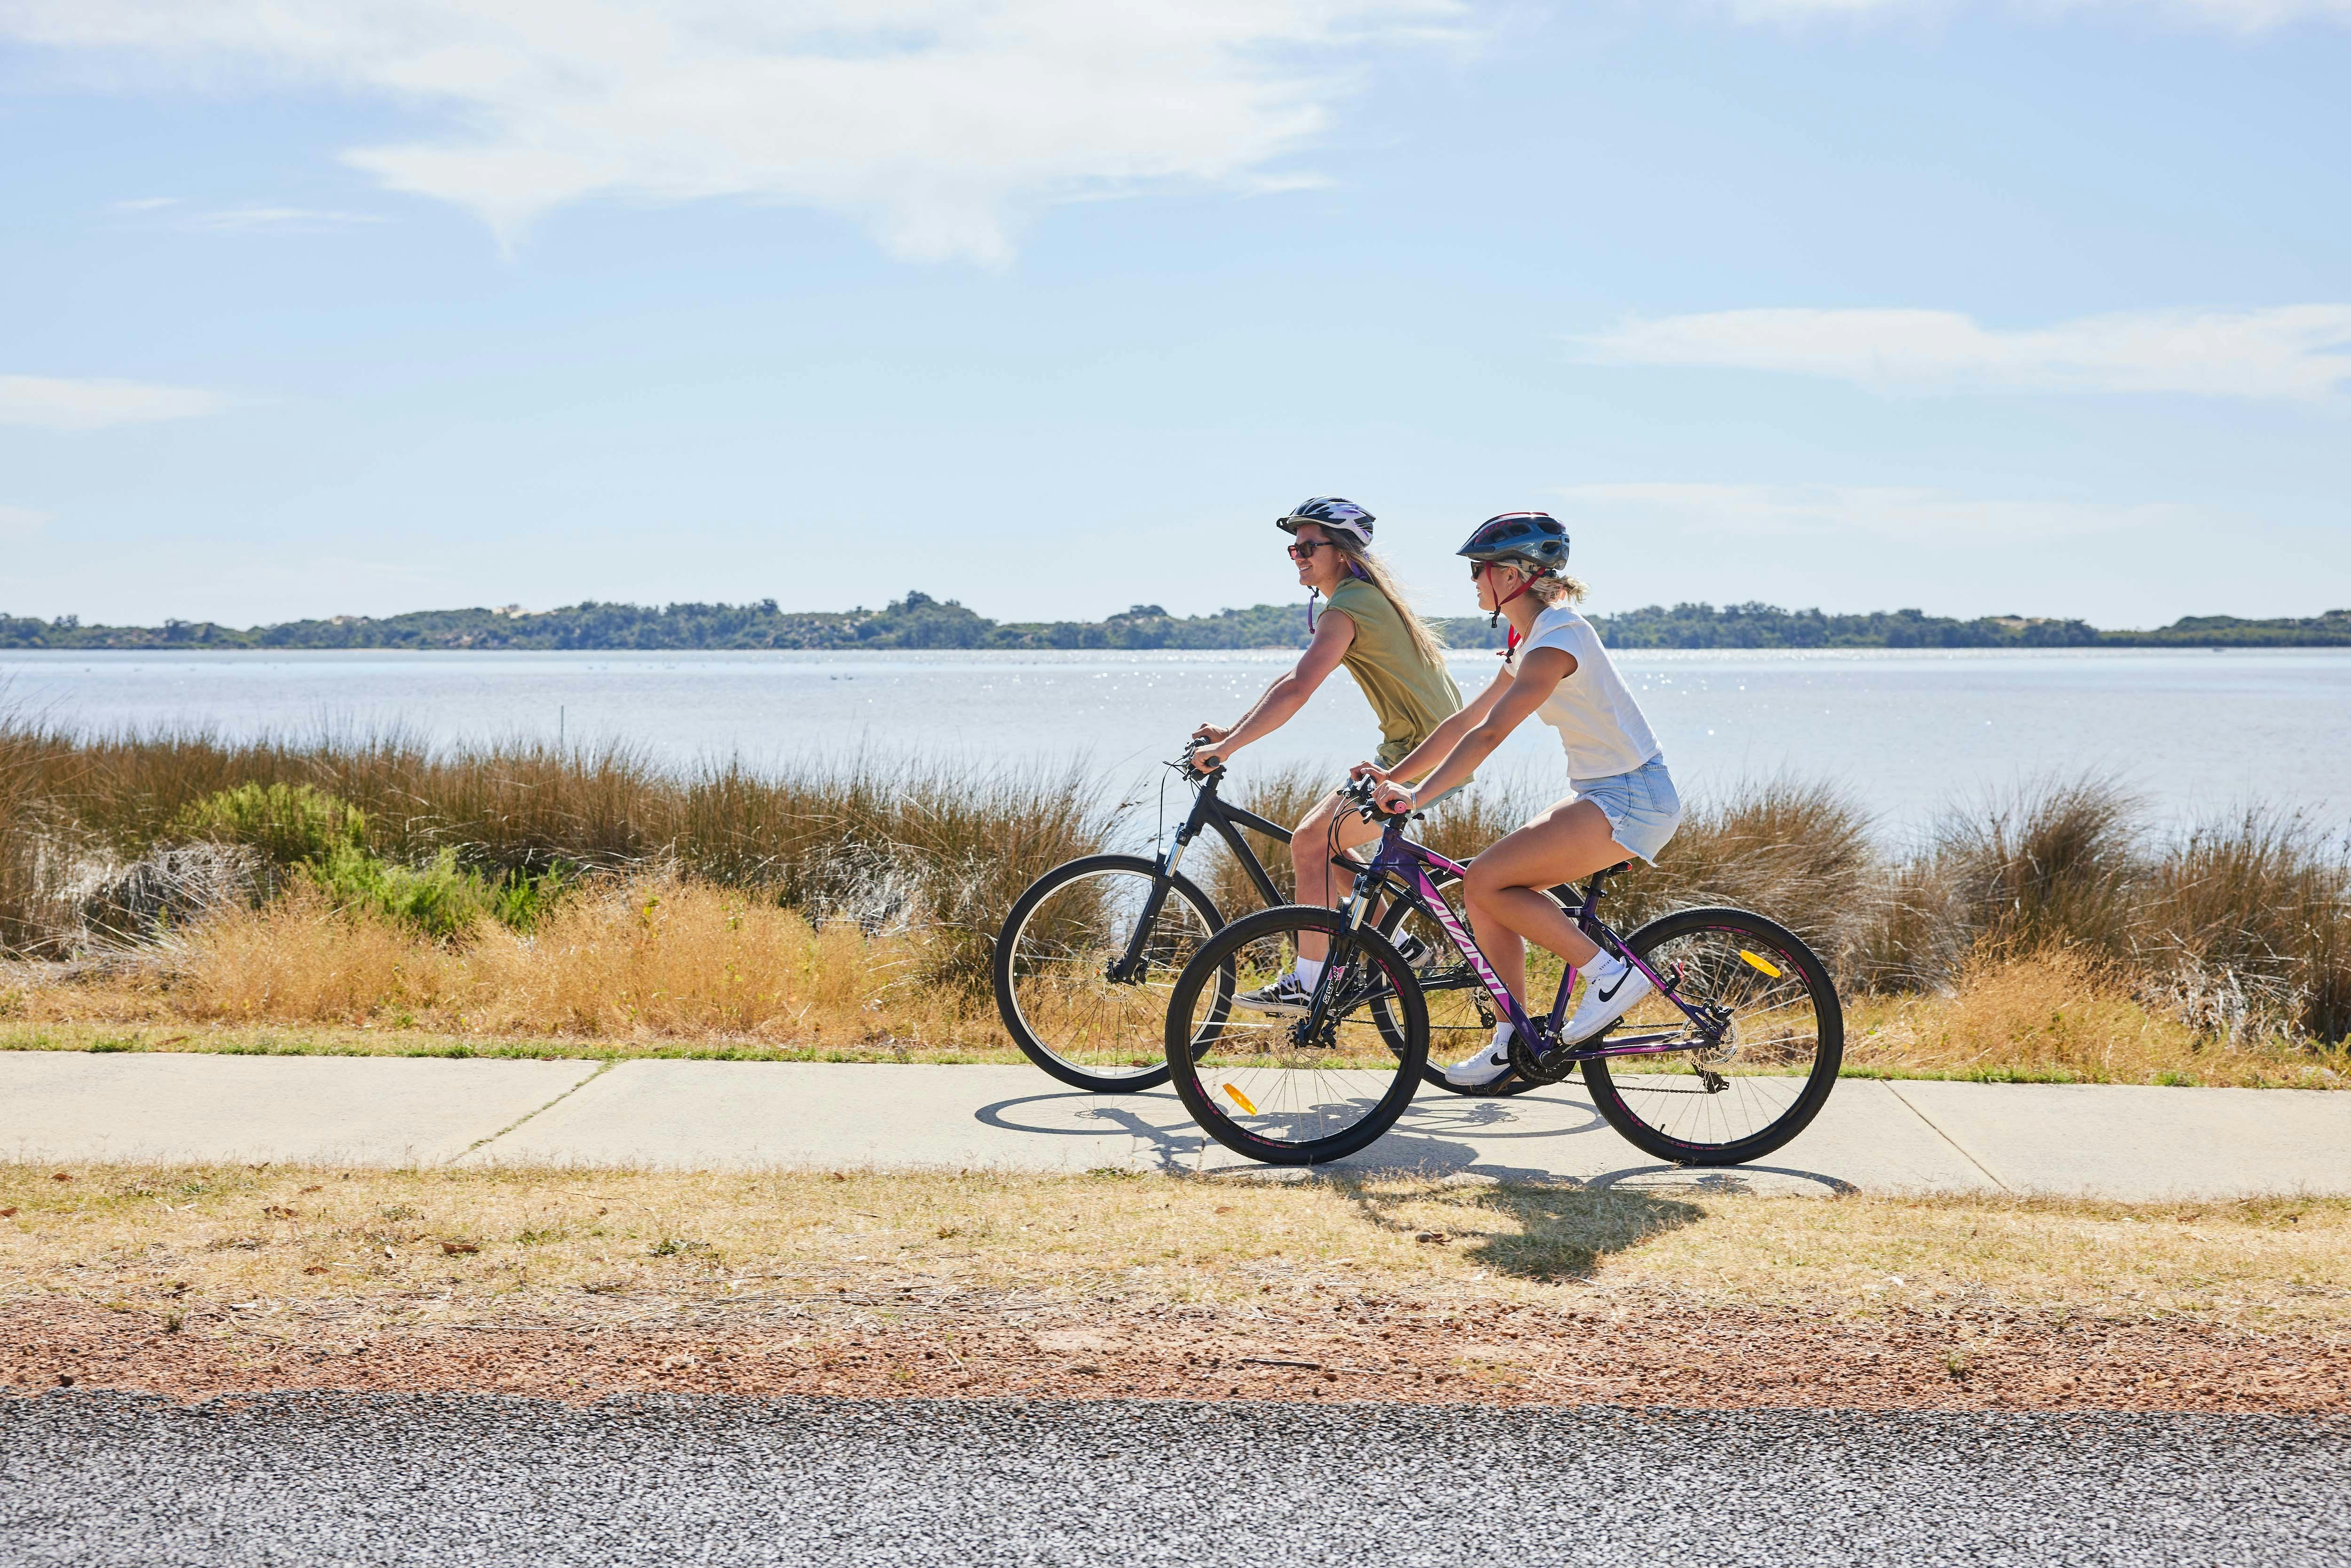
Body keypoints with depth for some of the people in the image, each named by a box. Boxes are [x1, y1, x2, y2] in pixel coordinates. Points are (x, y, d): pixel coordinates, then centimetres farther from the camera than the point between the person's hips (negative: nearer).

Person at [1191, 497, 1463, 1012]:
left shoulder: (1347, 609, -16)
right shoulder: (1368, 596, 16)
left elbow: (1297, 690, -28)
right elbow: (1297, 680, 17)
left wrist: (1225, 747, -28)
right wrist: (1231, 731, 10)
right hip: (1425, 743, 10)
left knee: (1311, 844, -13)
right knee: (1314, 838, 11)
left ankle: (1307, 984, -10)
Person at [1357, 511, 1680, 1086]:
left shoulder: (1555, 640, -18)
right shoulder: (1532, 641, 13)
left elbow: (1488, 734, -26)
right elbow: (1464, 722, 16)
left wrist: (1417, 795, -29)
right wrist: (1393, 776, 12)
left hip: (1630, 800, -10)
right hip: (1604, 795, 10)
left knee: (1485, 882, -15)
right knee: (1486, 890, 3)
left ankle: (1610, 971, -7)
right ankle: (1512, 1044, 9)